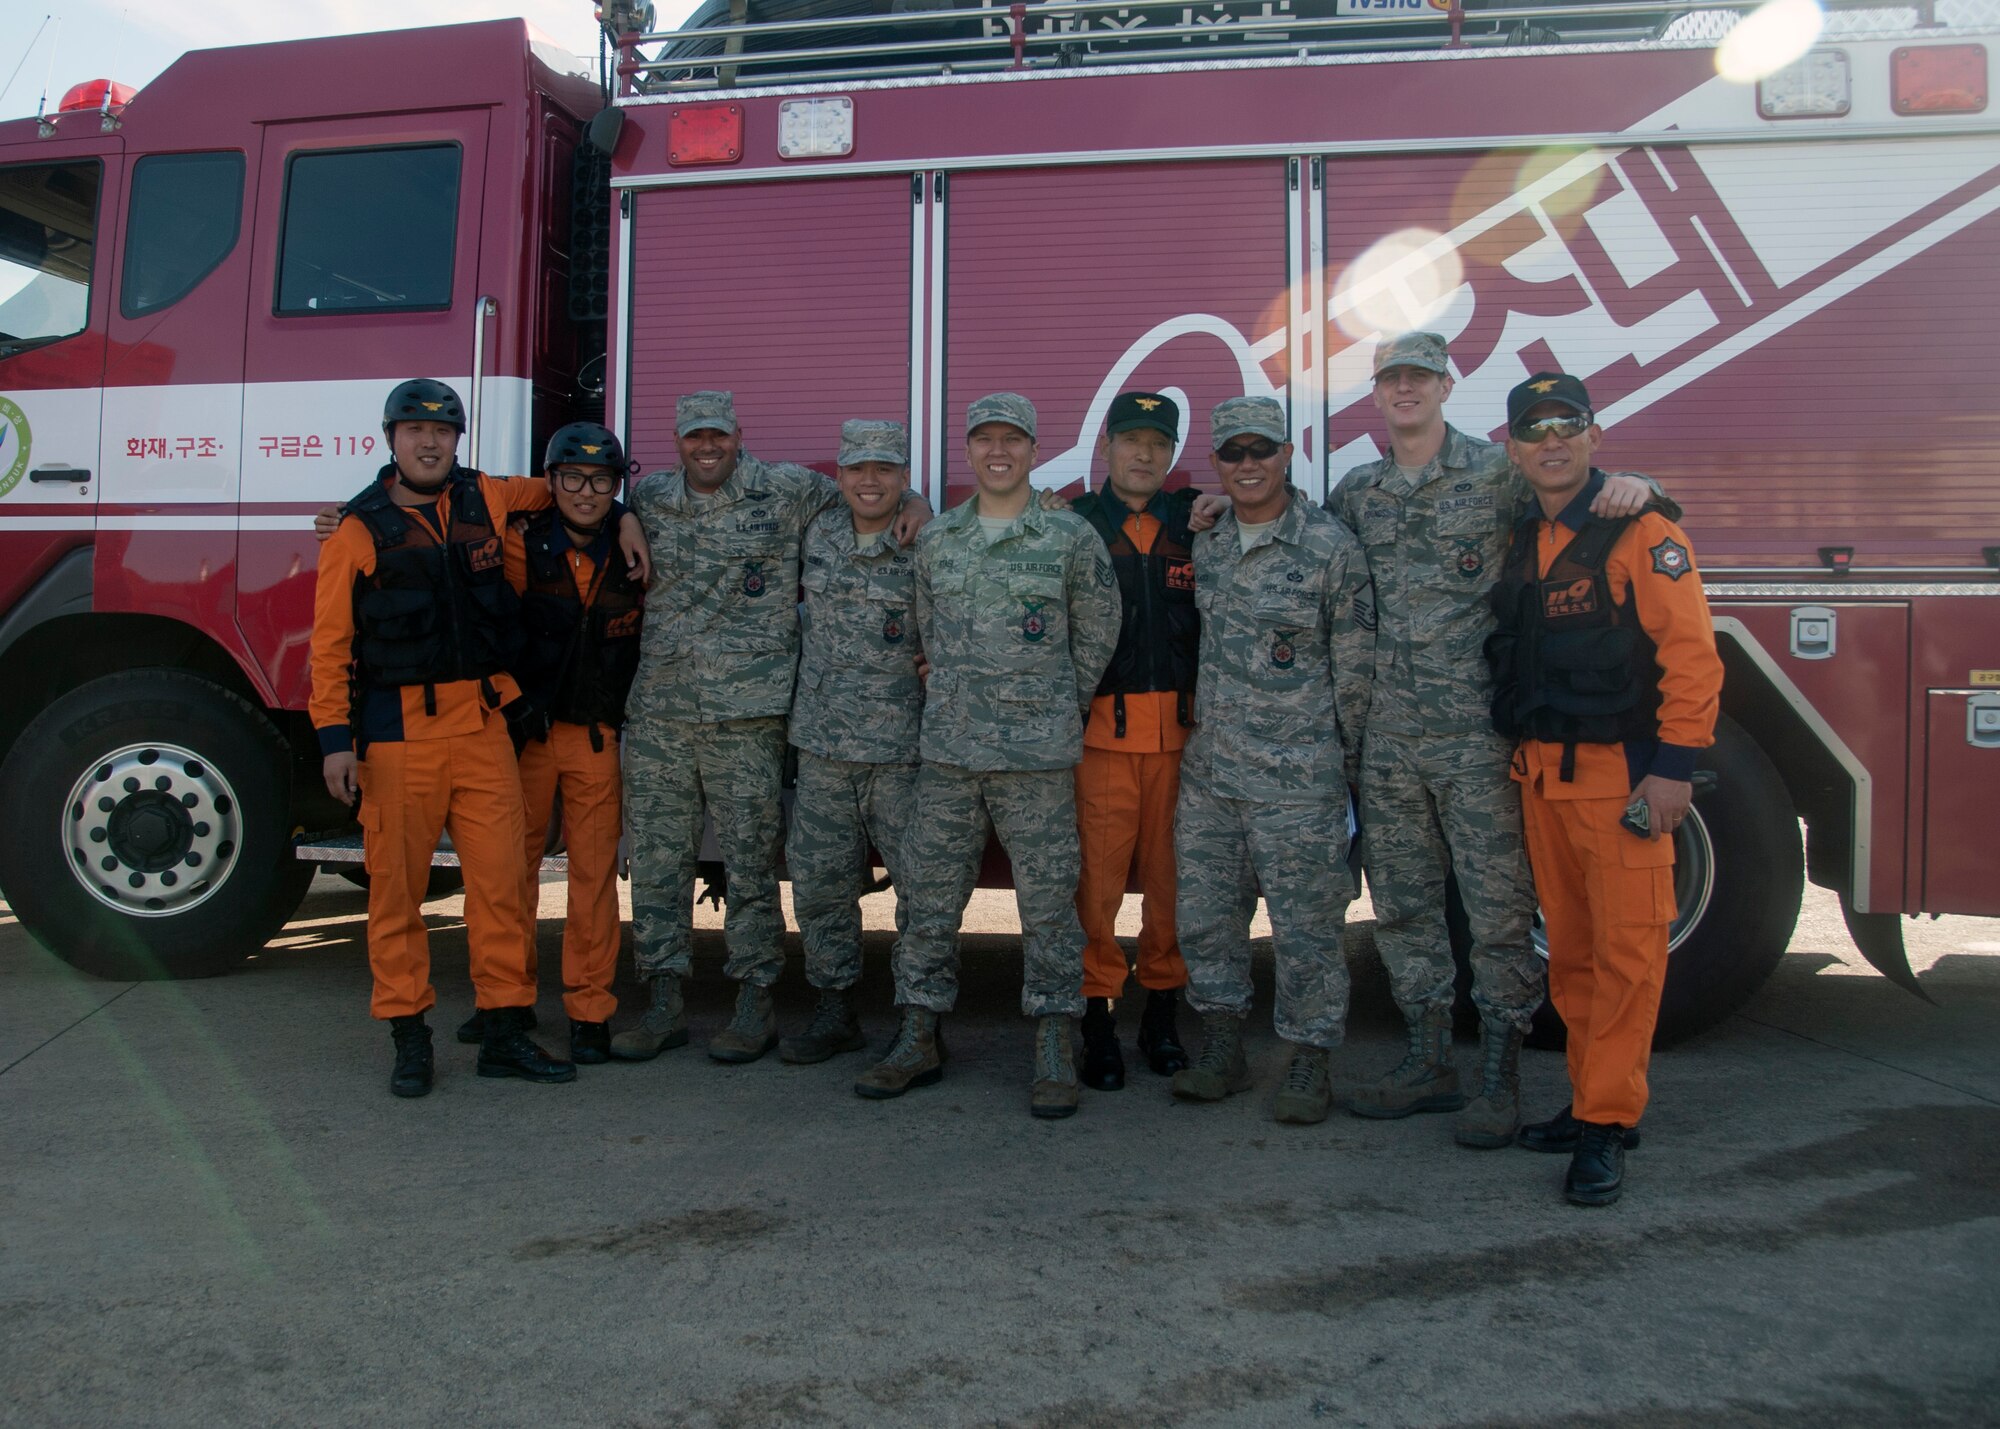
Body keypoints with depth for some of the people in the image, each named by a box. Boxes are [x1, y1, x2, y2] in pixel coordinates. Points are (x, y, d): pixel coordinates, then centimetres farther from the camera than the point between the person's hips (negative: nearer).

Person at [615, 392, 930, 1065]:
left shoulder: (786, 490, 3)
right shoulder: (649, 497, 12)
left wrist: (913, 501, -5)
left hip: (746, 713, -3)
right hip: (657, 712, 4)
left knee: (749, 860, 1)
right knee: (657, 858, 7)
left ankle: (756, 1003, 13)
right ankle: (663, 1002, 18)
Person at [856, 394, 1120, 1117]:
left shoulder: (1072, 537, 0)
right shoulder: (935, 539, 10)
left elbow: (1097, 633, 8)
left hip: (1038, 757, -3)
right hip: (947, 750, 4)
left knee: (1048, 902, 1)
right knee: (931, 900, 7)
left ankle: (1054, 1053, 11)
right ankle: (918, 1042, 18)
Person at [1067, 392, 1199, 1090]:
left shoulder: (1195, 521, 12)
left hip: (1181, 723, 2)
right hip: (1102, 724, -2)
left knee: (1170, 868, 6)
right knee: (1098, 870, -3)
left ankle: (1163, 1009, 19)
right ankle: (1098, 1014, 9)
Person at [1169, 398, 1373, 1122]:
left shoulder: (1331, 546, -7)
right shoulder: (1204, 542, 8)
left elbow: (1355, 667, -3)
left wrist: (1344, 763, 1)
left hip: (1296, 779, -5)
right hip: (1207, 771, 6)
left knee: (1304, 926, 1)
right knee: (1205, 914, 11)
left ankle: (1309, 1065, 16)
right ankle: (1222, 1049, 25)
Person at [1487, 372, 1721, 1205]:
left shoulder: (1641, 532, -7)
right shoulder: (1516, 543, 13)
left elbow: (1689, 652, -12)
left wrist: (1674, 766, -16)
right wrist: (1515, 754, 14)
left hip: (1622, 774, -6)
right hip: (1539, 775, 7)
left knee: (1628, 949, -3)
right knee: (1569, 949, 12)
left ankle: (1606, 1124, 3)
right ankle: (1592, 1098, 23)